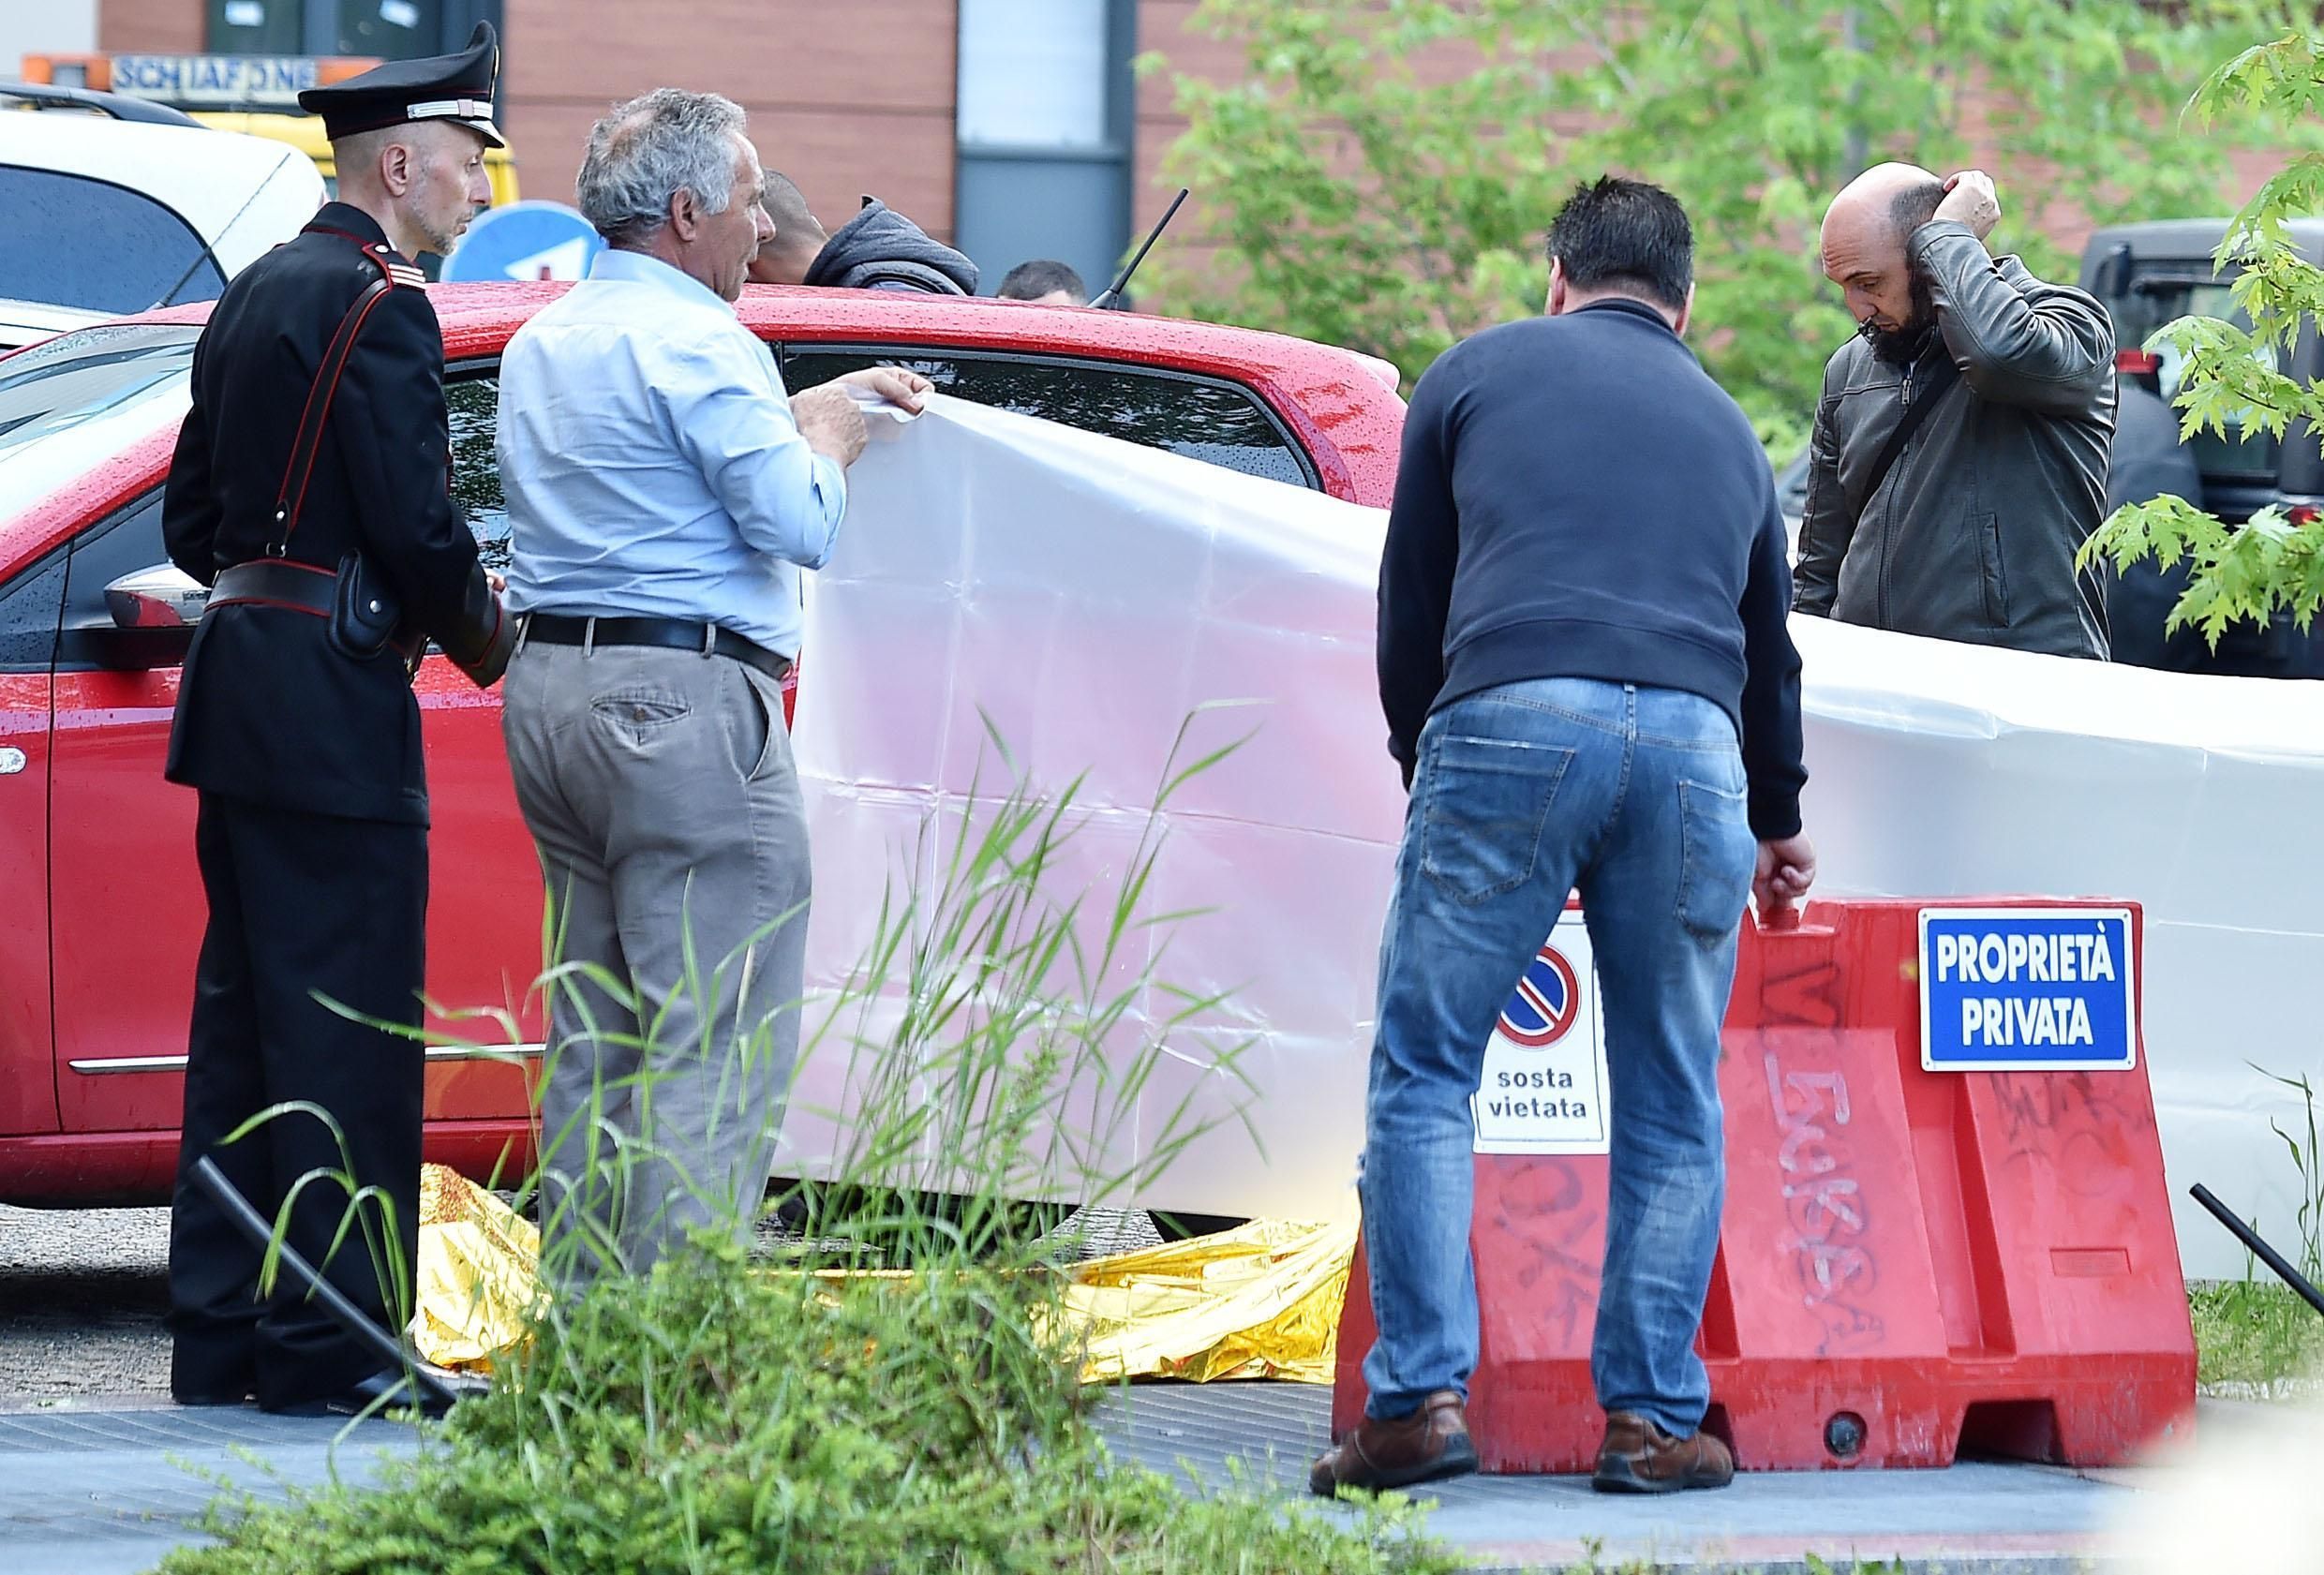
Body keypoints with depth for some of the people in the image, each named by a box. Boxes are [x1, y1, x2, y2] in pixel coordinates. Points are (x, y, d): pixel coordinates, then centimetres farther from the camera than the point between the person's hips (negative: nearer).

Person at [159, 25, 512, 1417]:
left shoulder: (257, 296, 16)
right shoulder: (381, 308, -12)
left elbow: (194, 517, 20)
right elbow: (417, 530, -18)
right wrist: (486, 634, -1)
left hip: (240, 691, 10)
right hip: (334, 717, -10)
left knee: (248, 1022, 12)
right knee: (348, 1033, -6)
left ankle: (221, 1338, 16)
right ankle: (329, 1346, -5)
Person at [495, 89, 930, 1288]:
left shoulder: (542, 343, 16)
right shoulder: (694, 341, -13)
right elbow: (798, 525, -16)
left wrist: (808, 408, 30)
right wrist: (827, 440, 3)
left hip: (550, 688, 10)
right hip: (683, 705, -10)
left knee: (594, 1033, 14)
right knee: (718, 1045, -8)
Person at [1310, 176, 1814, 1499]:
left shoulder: (1475, 375, 19)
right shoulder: (1724, 424, 29)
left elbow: (1408, 608, 19)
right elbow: (1771, 644, 39)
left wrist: (1424, 767, 36)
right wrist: (1779, 824, 56)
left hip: (1507, 720, -3)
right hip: (1692, 745, 3)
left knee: (1424, 1076, 4)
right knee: (1672, 1102, 12)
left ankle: (1422, 1400, -5)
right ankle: (1656, 1416, 8)